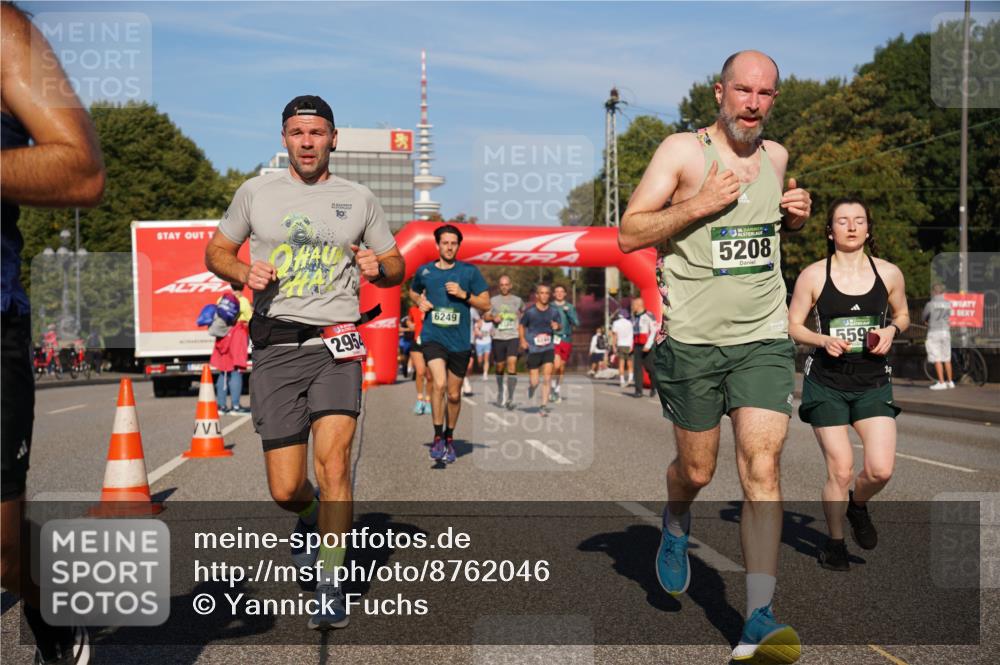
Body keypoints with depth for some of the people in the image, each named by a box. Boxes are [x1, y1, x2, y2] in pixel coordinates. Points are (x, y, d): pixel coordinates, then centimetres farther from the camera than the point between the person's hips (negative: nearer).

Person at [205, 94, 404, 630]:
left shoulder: (359, 200, 10)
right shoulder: (255, 192, 10)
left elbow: (396, 266, 17)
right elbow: (216, 251, 18)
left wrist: (378, 267, -7)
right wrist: (244, 273, -4)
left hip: (335, 344, -1)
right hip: (275, 348, 1)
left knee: (333, 460, -19)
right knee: (285, 490, 1)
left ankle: (329, 587, -6)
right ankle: (311, 517, 38)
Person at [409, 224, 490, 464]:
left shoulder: (470, 271, 0)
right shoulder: (424, 271, 4)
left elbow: (485, 304, 2)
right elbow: (413, 291, 25)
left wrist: (464, 294, -13)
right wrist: (419, 301, 3)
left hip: (460, 341, 1)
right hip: (433, 337, -1)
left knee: (454, 394, 10)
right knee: (439, 384, -23)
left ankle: (449, 437, 33)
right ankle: (438, 437, -10)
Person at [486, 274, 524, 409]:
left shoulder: (518, 300, 9)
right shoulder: (493, 300, 7)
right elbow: (486, 316, 13)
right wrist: (493, 318, -9)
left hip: (513, 337, -1)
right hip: (498, 338, 1)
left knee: (512, 363, -17)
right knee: (500, 366, 9)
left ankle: (510, 398, -17)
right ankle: (500, 391, 35)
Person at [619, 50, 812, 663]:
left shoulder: (775, 156, 10)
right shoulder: (683, 151, -5)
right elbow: (629, 234, -8)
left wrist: (796, 215, 6)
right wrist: (698, 205, -20)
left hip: (764, 339, 3)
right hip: (693, 341, -2)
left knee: (762, 466, -10)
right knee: (697, 470, 10)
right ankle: (677, 525, 46)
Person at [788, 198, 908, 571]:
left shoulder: (889, 274, 3)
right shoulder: (813, 275, -4)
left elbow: (902, 314, 18)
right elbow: (793, 327, 2)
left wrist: (891, 330, -4)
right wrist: (824, 340, -16)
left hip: (873, 382, 2)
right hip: (826, 382, -2)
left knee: (881, 469, -10)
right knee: (840, 469, -3)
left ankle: (858, 505, 25)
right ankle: (835, 542, 21)